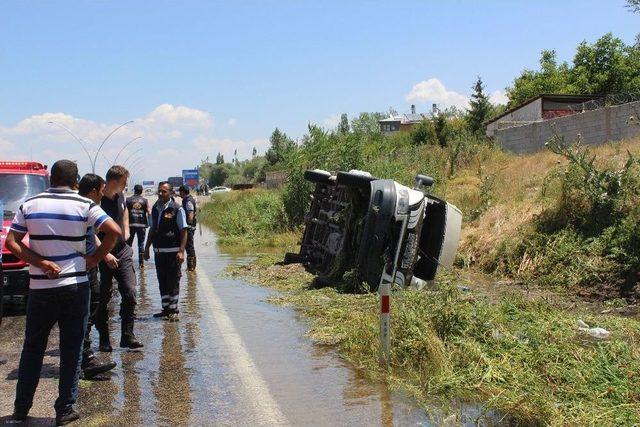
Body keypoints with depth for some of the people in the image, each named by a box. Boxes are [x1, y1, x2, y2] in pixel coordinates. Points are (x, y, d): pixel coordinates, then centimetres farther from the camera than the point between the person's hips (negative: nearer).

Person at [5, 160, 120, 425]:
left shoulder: (30, 204, 3)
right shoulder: (84, 205, -5)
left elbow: (11, 243, -2)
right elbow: (114, 231, -14)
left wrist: (41, 263, -5)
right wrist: (95, 259, -4)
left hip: (39, 288, 2)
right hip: (74, 286, -2)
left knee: (32, 348, 17)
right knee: (71, 350, 7)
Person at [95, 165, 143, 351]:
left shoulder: (119, 196, 6)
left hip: (123, 252, 6)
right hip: (104, 256, -6)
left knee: (130, 293, -2)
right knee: (103, 298, 4)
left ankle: (127, 335, 4)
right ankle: (104, 339, 15)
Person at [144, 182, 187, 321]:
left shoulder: (177, 209, -8)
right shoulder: (155, 208, 10)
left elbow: (183, 231, -9)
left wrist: (181, 251, -16)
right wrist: (147, 248, 17)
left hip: (172, 252, -6)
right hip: (158, 251, 6)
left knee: (173, 282, 0)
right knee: (162, 281, 11)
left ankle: (173, 310, 9)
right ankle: (165, 309, 21)